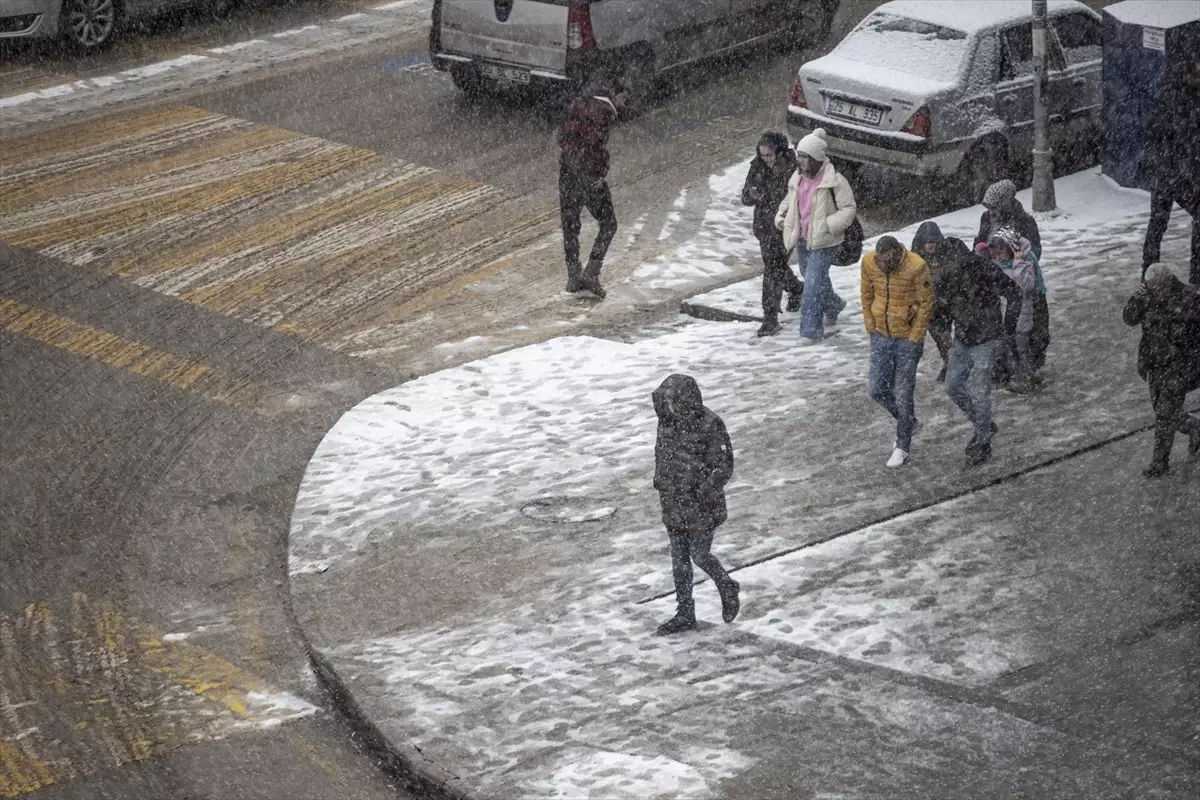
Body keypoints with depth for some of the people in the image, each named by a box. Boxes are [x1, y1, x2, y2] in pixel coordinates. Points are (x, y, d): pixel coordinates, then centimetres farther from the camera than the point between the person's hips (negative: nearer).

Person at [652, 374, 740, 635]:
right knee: (679, 560, 11)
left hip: (702, 506, -6)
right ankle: (684, 614, 21)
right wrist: (660, 482, 11)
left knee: (700, 555, 2)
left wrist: (703, 493, -21)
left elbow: (724, 466, -15)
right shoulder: (667, 420, 1)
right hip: (674, 504, 6)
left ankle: (727, 588, 31)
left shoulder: (710, 425, -18)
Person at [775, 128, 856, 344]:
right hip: (803, 239, 7)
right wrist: (781, 215, 2)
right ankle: (833, 306, 51)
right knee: (819, 280, 23)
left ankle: (811, 330, -7)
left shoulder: (834, 181, -17)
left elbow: (849, 209, -12)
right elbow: (789, 200, 21)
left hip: (823, 242, -7)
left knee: (813, 284, -13)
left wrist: (828, 225, -23)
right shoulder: (798, 179, 4)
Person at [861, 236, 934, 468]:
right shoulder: (869, 262, -10)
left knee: (903, 394, 1)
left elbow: (926, 303, -12)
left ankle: (903, 447, 17)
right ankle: (908, 422, 31)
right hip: (881, 335, 4)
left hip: (908, 338, -4)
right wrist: (870, 325, 2)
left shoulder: (916, 267, -22)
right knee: (877, 390, 4)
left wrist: (915, 337, -11)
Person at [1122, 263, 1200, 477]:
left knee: (1165, 414, -1)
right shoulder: (1149, 297, -3)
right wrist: (1138, 297, -28)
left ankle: (1160, 463, 13)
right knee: (1161, 409, 17)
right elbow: (1129, 318, -11)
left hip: (1180, 365, -6)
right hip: (1156, 363, 6)